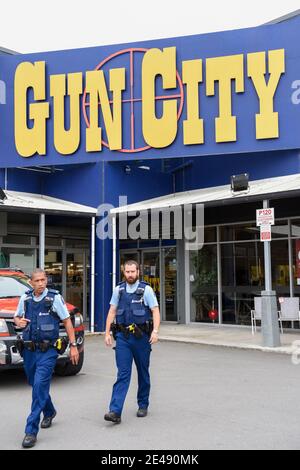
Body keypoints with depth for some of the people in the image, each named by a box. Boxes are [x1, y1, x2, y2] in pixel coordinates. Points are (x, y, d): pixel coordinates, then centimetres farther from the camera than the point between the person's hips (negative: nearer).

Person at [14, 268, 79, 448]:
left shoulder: (55, 297, -8)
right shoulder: (25, 298, 4)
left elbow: (67, 321, -3)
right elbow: (17, 317, 19)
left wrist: (73, 345, -5)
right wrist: (19, 322, -7)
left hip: (48, 351, -5)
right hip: (29, 350, 5)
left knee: (40, 386, -15)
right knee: (37, 385, 19)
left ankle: (31, 431, -10)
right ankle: (49, 412, 45)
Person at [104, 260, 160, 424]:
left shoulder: (146, 289, -2)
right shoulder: (118, 290, 7)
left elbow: (155, 311, -7)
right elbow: (112, 311, 11)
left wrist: (155, 331, -20)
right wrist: (107, 333, 5)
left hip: (141, 336, -1)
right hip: (122, 336, 1)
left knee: (143, 373, 12)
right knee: (122, 374, -5)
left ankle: (143, 405, 28)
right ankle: (115, 411, -9)